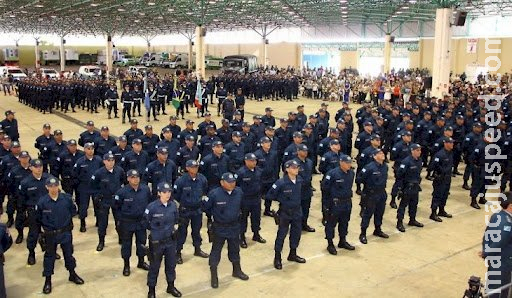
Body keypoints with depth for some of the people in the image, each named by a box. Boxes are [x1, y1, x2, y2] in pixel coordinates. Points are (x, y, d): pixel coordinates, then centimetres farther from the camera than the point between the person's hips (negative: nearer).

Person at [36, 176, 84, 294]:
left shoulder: (67, 198, -13)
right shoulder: (42, 202, -15)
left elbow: (73, 211, 5)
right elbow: (38, 219, -2)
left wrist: (67, 219, -1)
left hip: (66, 232, 1)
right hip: (50, 234, -1)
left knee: (69, 253, 16)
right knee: (49, 256, 11)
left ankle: (72, 274, 36)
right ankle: (48, 280, 26)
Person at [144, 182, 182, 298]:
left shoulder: (173, 205, -6)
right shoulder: (152, 206, -19)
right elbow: (146, 222, -6)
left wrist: (169, 228, 7)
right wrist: (155, 230, 4)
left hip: (171, 240, 4)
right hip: (156, 242, -4)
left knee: (171, 264, 17)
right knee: (154, 266, 10)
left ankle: (171, 287, 37)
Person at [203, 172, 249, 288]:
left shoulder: (239, 192, -9)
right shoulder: (214, 194, -22)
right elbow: (205, 206, -7)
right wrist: (213, 216, 4)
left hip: (234, 226, 4)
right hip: (219, 228, -4)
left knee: (235, 249, 20)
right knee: (216, 251, 5)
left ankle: (237, 270, 40)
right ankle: (214, 275, 18)